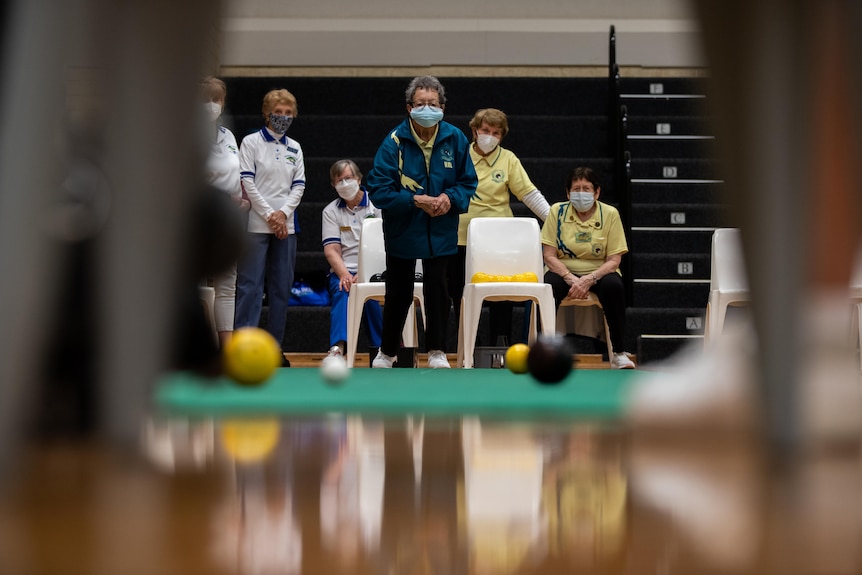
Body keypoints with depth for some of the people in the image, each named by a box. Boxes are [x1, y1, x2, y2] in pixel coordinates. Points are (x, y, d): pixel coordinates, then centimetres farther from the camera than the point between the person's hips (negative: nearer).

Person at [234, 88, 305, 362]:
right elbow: (247, 182, -6)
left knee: (282, 287, 6)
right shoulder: (251, 142, 1)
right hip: (255, 224, -5)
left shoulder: (294, 148, 14)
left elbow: (299, 186, 9)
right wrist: (269, 214, -11)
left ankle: (274, 345, 12)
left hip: (285, 225, 5)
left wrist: (283, 213, -7)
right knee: (250, 286, -7)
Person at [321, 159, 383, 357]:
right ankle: (338, 347, -47)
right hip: (343, 271, 2)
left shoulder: (377, 204, 4)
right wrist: (344, 274, -19)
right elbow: (331, 250, 2)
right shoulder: (331, 211, 12)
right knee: (342, 291, -31)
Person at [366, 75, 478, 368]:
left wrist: (451, 198, -15)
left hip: (440, 232, 1)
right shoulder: (395, 141, -15)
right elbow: (378, 189, -15)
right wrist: (415, 201, -24)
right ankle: (387, 351, 27)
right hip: (402, 232, -1)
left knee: (437, 289, 2)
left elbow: (468, 182, 5)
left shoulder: (455, 139, -6)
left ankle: (437, 351, 16)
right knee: (398, 294, 10)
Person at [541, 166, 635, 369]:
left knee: (613, 285, -33)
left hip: (599, 273, 0)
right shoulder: (557, 211, -2)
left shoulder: (610, 214, -3)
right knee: (549, 284, -33)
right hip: (564, 271, 0)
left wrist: (589, 279, -24)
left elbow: (614, 260, -7)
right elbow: (549, 255, -5)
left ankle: (618, 354, -24)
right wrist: (571, 279, -22)